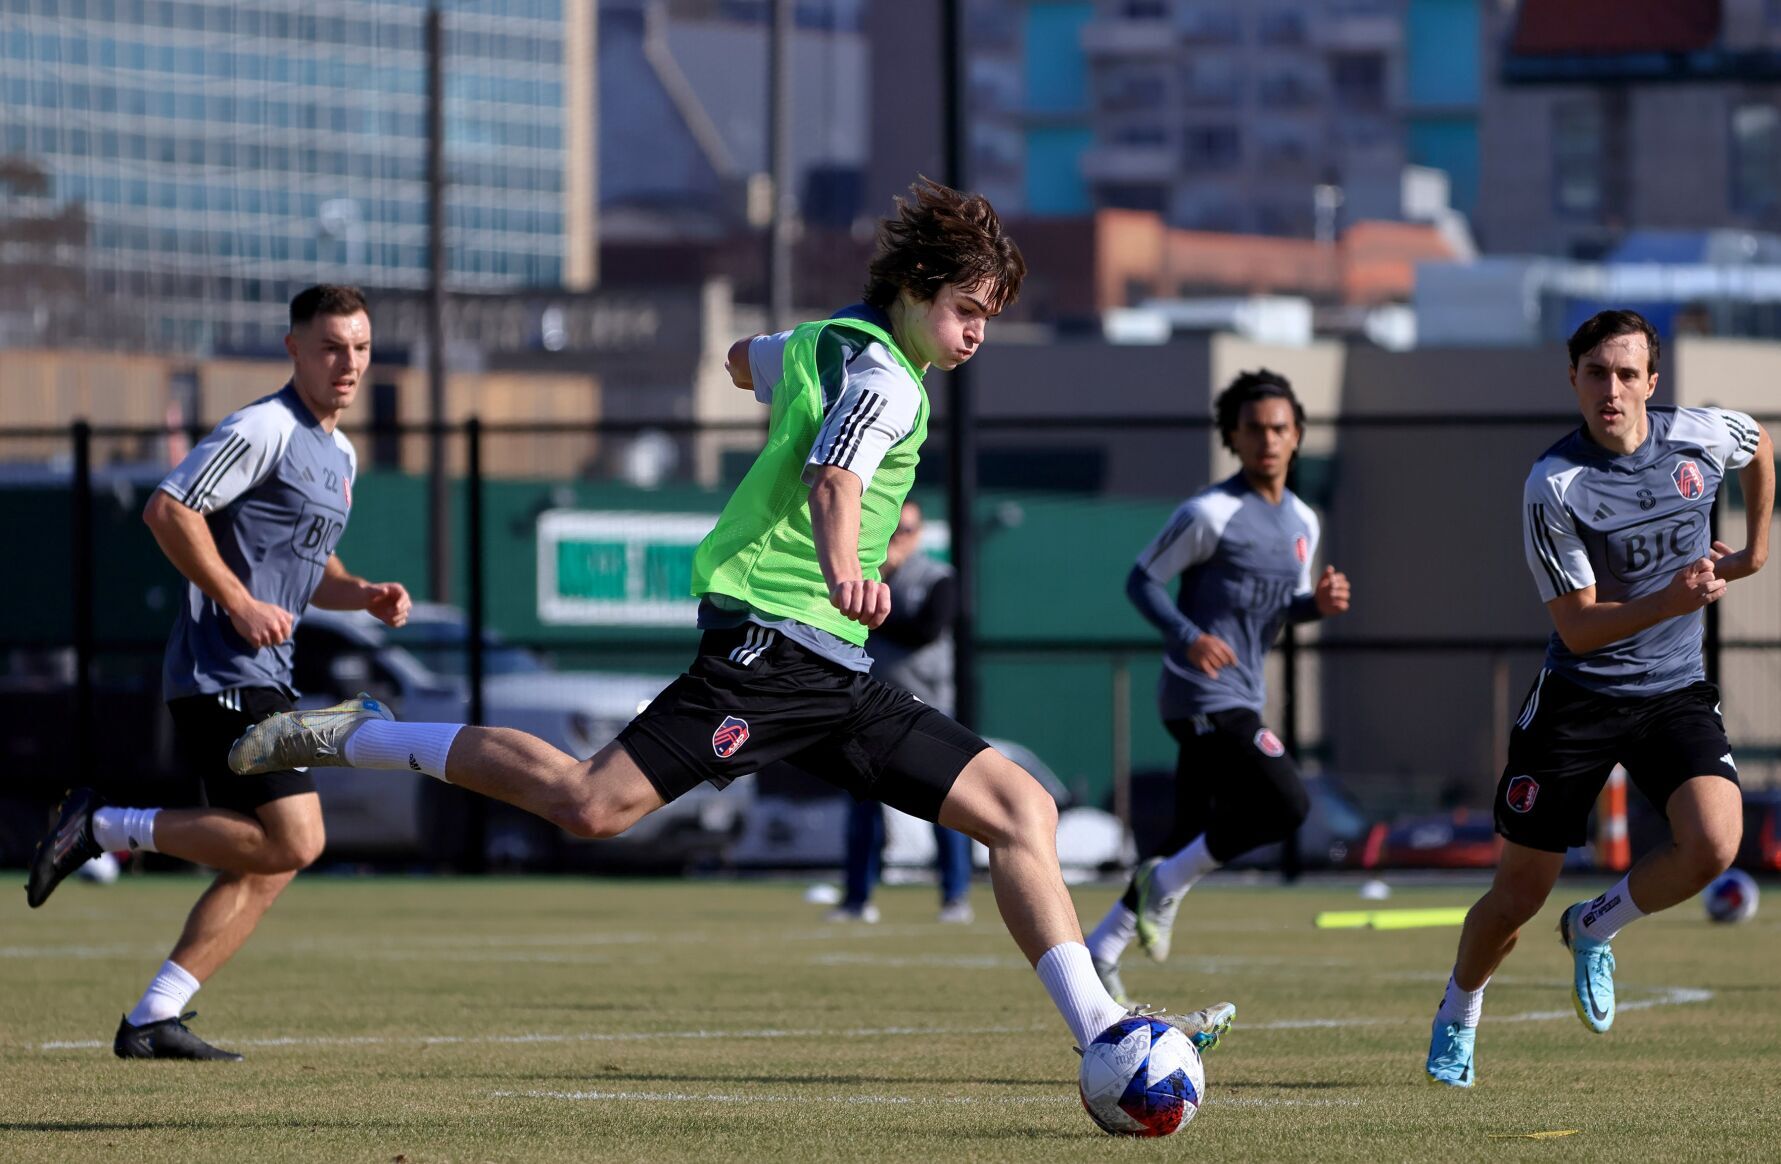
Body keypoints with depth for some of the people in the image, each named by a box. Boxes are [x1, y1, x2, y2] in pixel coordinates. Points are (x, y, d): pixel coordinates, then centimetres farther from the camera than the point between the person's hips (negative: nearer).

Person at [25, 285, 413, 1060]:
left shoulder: (339, 454, 20)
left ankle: (152, 1019, 8)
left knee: (267, 866, 7)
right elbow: (167, 511, -17)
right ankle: (106, 827, -6)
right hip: (224, 671, -10)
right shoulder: (265, 430, -10)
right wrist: (240, 604, -18)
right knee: (291, 841, -16)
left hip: (260, 677, 10)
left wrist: (363, 595, 11)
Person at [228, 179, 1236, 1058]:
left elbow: (748, 360, 43)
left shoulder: (826, 343, 20)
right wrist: (843, 568, -51)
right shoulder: (886, 381, -10)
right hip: (774, 642, -10)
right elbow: (835, 479, -31)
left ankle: (1104, 1036, -6)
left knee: (1023, 809, 0)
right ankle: (351, 738, -3)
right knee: (593, 803, -19)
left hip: (836, 675, 10)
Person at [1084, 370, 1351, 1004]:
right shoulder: (1210, 514, -11)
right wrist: (1188, 636, -23)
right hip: (1202, 696, -8)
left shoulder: (1302, 522, 13)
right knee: (1285, 804, -20)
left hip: (1240, 701, 8)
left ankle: (1101, 950, 18)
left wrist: (1319, 602, 0)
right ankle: (1167, 884, -4)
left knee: (1193, 838, 9)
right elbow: (1141, 580, -7)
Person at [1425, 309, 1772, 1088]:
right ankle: (1457, 1017, 33)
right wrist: (1671, 600, -32)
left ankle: (1594, 929, 7)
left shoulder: (1701, 437, -6)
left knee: (1713, 847, -23)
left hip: (1676, 693, 3)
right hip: (1579, 696, -3)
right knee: (1518, 894, 3)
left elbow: (1759, 448, 21)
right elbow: (1578, 626, -18)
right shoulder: (1553, 485, -17)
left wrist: (1755, 549, 17)